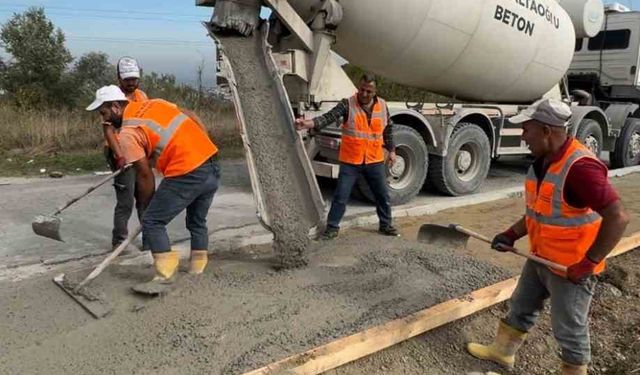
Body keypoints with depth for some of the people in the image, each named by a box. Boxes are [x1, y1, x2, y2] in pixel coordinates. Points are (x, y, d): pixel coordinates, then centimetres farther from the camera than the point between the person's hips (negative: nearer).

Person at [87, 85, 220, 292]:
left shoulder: (128, 133, -3)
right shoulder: (154, 103, 17)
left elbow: (145, 175, -2)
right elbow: (193, 118, 18)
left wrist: (146, 208, 10)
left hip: (186, 175, -8)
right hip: (212, 165, 8)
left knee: (152, 222, 4)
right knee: (197, 221, 22)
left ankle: (165, 277, 2)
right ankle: (197, 270, 29)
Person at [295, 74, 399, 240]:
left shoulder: (382, 105, 1)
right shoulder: (347, 104, -10)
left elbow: (388, 128, 14)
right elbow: (328, 117, -22)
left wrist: (391, 150, 16)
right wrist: (308, 123, -38)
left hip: (375, 161, 3)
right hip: (350, 162, -3)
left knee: (383, 195, 13)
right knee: (340, 196, 0)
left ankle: (385, 225, 32)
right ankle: (332, 228, 14)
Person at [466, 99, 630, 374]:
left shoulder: (580, 166, -28)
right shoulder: (543, 161, 2)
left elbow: (618, 218, -29)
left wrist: (589, 262, -25)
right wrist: (511, 234, 6)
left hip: (571, 268, -9)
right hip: (540, 258, 9)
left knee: (569, 330, 10)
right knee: (521, 308, 24)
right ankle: (502, 351, 43)